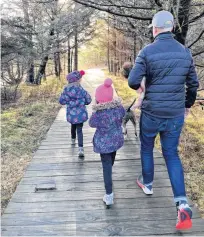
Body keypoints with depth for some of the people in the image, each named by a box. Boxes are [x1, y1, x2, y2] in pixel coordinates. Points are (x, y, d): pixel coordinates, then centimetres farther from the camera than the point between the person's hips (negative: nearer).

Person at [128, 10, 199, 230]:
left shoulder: (147, 51, -12)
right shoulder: (185, 52, 1)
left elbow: (133, 81, -13)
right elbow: (193, 84, 8)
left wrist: (139, 87, 11)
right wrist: (188, 104, 24)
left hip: (151, 113, -3)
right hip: (176, 115, 4)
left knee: (146, 149, 21)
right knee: (172, 154, 11)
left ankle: (147, 183, 40)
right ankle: (182, 205, 1)